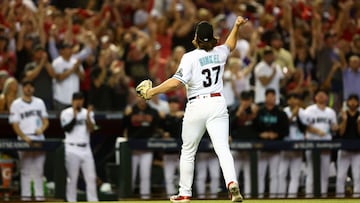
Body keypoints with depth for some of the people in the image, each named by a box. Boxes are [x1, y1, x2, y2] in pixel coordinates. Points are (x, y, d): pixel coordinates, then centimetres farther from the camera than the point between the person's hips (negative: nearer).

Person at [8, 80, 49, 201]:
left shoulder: (39, 102, 14)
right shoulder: (16, 104, 2)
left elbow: (45, 121, 15)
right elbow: (15, 125, -3)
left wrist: (42, 129, -8)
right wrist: (24, 137, -18)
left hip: (39, 139, 3)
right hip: (24, 140, -3)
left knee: (39, 168, 2)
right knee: (25, 168, -3)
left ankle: (39, 195, 4)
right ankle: (25, 194, -2)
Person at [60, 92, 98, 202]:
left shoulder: (88, 113, 10)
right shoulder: (66, 113, -1)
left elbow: (91, 129, -3)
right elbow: (66, 129, -13)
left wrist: (87, 116, -17)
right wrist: (74, 117, -21)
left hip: (86, 149, 4)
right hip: (72, 149, -4)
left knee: (91, 177, 2)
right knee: (72, 178, -1)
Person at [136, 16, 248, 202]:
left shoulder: (190, 57, -10)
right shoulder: (219, 52, 6)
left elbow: (176, 82, -19)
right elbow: (230, 45, 31)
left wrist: (152, 91, -13)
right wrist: (237, 26, 37)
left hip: (196, 106, -3)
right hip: (218, 103, 3)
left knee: (188, 151, 12)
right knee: (222, 148, -7)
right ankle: (232, 183, -31)